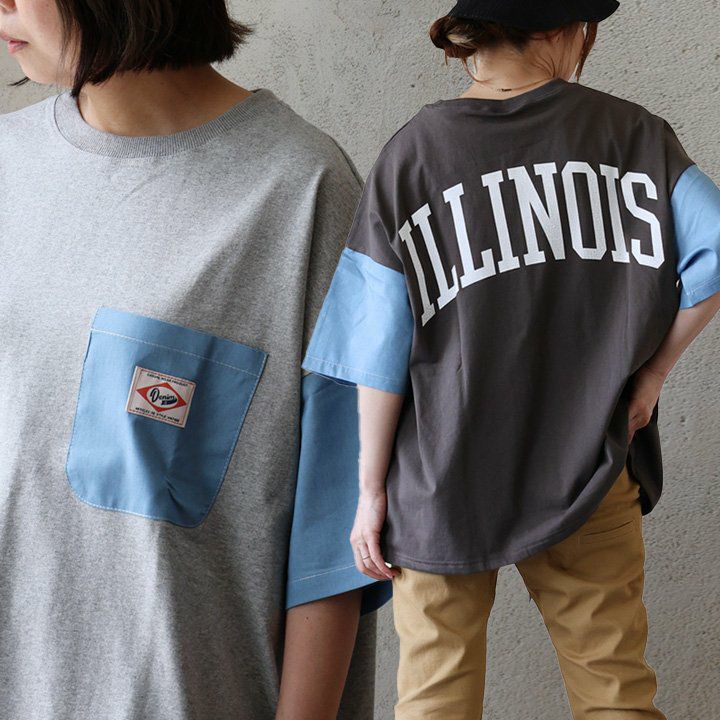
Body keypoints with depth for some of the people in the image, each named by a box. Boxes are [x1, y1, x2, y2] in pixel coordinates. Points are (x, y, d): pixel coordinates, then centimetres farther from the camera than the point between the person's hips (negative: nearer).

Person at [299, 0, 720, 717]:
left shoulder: (409, 155, -4)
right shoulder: (630, 132, -2)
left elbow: (383, 350, -6)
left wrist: (371, 488, 1)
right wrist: (650, 373, 0)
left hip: (444, 484, 0)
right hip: (588, 473, 1)